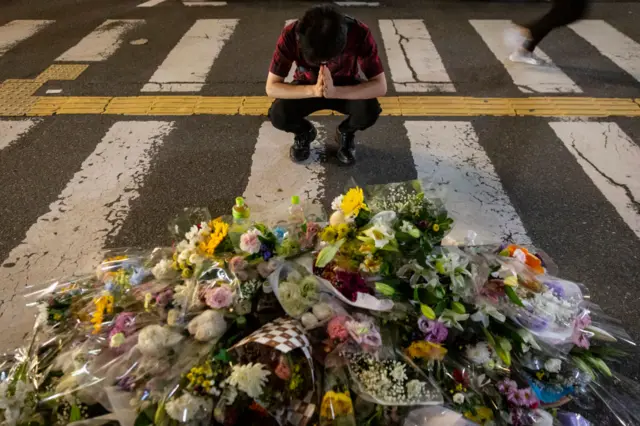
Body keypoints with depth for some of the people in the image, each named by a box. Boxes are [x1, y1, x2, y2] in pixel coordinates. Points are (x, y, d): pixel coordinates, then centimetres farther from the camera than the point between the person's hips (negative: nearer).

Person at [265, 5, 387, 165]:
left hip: (345, 88, 0)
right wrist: (313, 90, -42)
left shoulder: (359, 33, -31)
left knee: (370, 111, -32)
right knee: (278, 115, -28)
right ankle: (304, 133, 8)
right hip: (307, 88, 1)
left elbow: (380, 86, -30)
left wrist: (335, 92, -44)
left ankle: (346, 134, 5)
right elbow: (271, 87, -27)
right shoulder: (291, 35, -30)